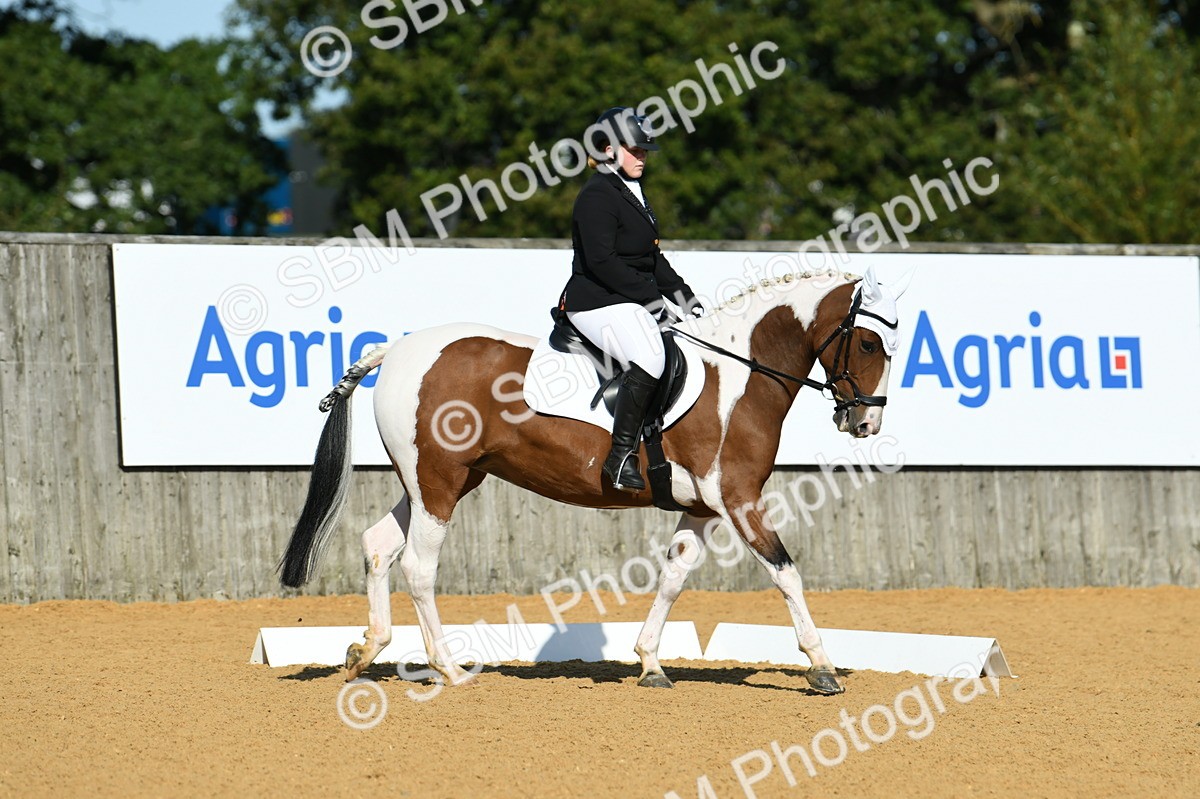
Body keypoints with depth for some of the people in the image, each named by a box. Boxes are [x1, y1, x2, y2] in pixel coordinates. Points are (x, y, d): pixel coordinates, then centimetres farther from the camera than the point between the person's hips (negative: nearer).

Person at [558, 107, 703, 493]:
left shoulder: (632, 192, 19)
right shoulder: (597, 196, -12)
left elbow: (651, 256, 25)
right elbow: (602, 261, -21)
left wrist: (681, 294, 13)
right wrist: (650, 298, -21)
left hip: (632, 301, 11)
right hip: (597, 303, -11)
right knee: (648, 359, -31)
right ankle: (621, 455, -28)